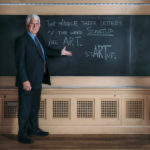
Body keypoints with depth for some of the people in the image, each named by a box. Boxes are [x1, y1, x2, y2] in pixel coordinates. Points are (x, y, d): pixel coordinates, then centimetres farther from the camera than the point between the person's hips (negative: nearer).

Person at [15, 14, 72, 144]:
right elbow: (20, 62, -17)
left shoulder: (39, 39, 13)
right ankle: (22, 134, 14)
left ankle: (34, 129, 34)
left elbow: (47, 51, 30)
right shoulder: (21, 40, -13)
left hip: (37, 81, 8)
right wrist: (24, 80, -22)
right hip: (27, 82, -8)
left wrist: (60, 52, 29)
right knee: (25, 108, 1)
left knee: (35, 107, 19)